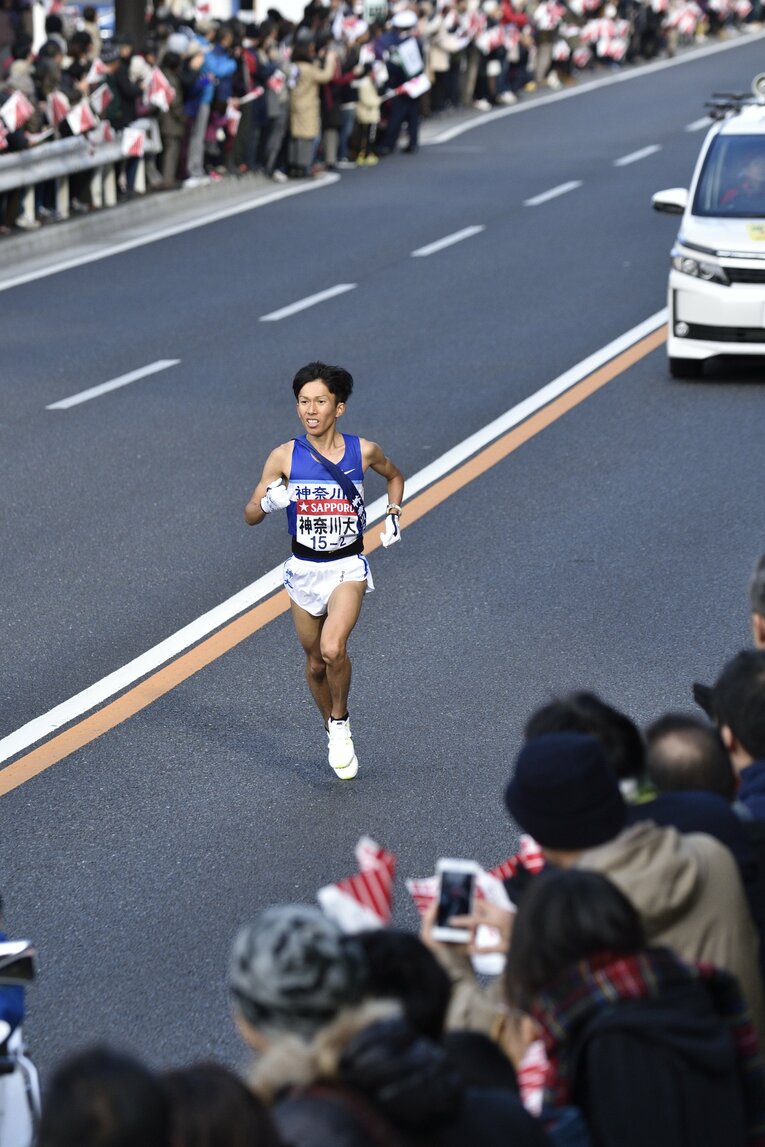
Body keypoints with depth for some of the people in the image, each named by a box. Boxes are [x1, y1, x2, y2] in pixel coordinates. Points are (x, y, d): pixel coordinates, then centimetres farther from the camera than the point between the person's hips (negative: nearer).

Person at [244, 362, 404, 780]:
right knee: (315, 664, 12)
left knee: (333, 649, -24)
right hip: (304, 569, 2)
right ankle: (333, 732, 36)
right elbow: (250, 515, -3)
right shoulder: (284, 457, -7)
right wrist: (269, 502, -24)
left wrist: (393, 514, 3)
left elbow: (394, 476, 17)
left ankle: (340, 722, 1)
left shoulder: (363, 451, -6)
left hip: (348, 567, -2)